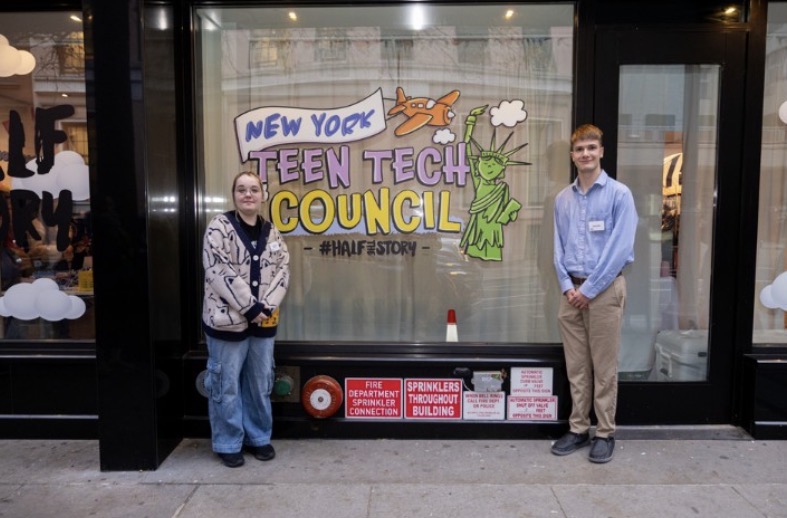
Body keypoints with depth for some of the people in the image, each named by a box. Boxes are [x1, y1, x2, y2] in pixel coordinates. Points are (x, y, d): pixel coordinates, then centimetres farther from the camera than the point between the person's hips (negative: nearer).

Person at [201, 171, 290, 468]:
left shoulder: (271, 231, 9)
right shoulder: (219, 227, -8)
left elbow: (282, 269, 5)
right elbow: (219, 271, -16)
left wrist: (267, 305, -10)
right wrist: (248, 307, -17)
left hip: (263, 320, 5)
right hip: (227, 319, -5)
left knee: (261, 382, 14)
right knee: (227, 384, 6)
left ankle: (259, 438, 30)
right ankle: (228, 444, 22)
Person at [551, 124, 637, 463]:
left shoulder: (619, 194, -5)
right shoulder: (563, 198, 9)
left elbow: (620, 248, -12)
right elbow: (559, 247, 10)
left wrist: (589, 289, -13)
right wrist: (567, 285, -4)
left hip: (604, 289, -4)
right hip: (572, 290, 4)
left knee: (603, 367, 3)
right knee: (575, 365, 10)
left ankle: (605, 433, 17)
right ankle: (578, 429, 22)